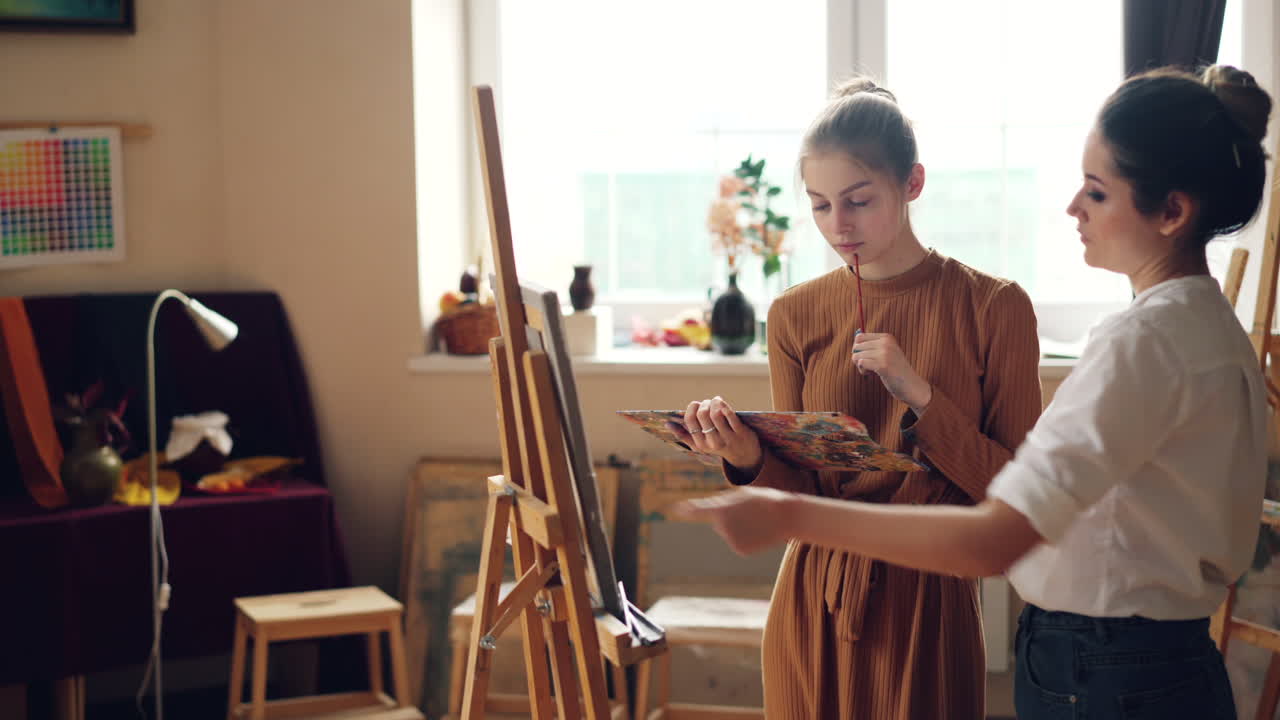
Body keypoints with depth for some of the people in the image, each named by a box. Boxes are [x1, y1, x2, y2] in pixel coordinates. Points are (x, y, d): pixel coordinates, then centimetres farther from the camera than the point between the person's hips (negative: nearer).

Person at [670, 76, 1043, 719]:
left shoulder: (992, 308, -6)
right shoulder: (795, 316, 2)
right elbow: (804, 501, 1)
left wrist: (917, 394, -18)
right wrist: (750, 458, -20)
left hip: (928, 601, -2)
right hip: (813, 600, 2)